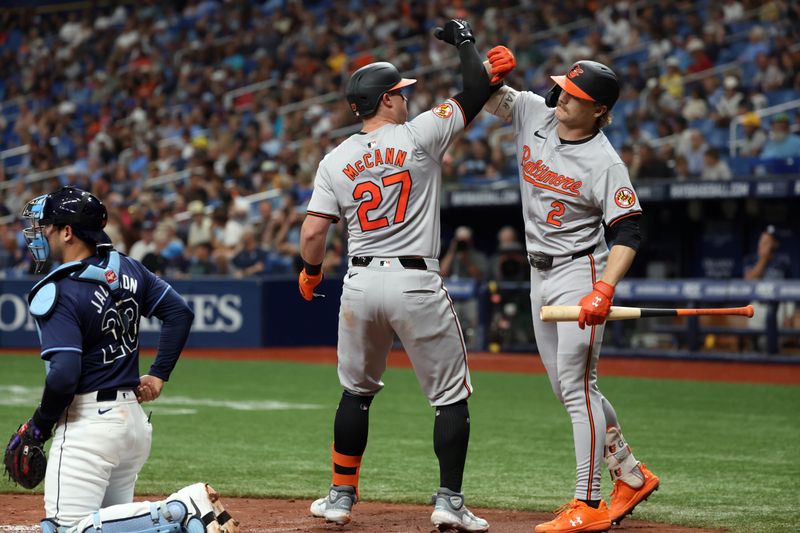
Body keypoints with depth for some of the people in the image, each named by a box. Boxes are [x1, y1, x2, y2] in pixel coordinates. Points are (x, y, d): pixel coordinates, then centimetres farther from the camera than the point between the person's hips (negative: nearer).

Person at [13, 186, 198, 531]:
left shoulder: (57, 292, -15)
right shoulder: (127, 270, 7)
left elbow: (64, 376, -22)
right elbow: (180, 313, 13)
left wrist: (39, 426, -7)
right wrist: (158, 374, 14)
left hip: (87, 425, -8)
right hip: (134, 420, 8)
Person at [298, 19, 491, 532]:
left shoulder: (336, 159, 5)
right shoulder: (420, 135, -5)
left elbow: (312, 232, 0)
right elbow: (480, 87, -1)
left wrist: (311, 273, 20)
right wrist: (465, 41, 17)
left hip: (361, 283, 4)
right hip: (416, 283, -4)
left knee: (356, 392, 20)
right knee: (452, 396, 5)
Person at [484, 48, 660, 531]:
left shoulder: (605, 162, -17)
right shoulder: (535, 114, 1)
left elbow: (628, 232, -19)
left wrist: (604, 290, -33)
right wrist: (494, 68, -21)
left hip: (581, 272, -8)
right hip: (541, 275, 8)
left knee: (577, 385, -11)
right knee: (568, 388, 13)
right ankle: (631, 477, 25)